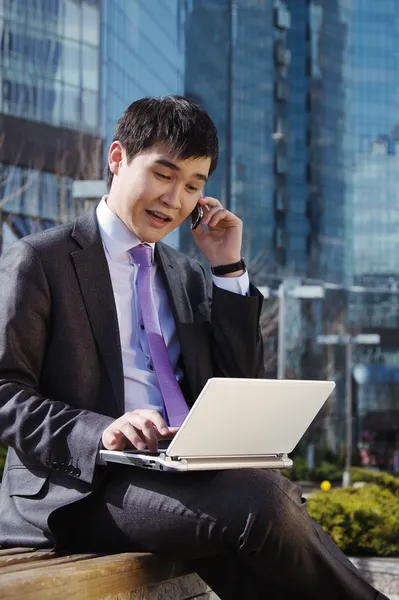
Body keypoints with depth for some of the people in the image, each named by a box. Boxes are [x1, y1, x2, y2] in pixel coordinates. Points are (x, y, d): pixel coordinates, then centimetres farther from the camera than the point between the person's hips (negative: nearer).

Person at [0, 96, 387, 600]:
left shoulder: (187, 276, 22)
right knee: (258, 501, -30)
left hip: (183, 473, 6)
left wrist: (228, 268, 9)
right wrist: (101, 431, -24)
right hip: (80, 487, -6)